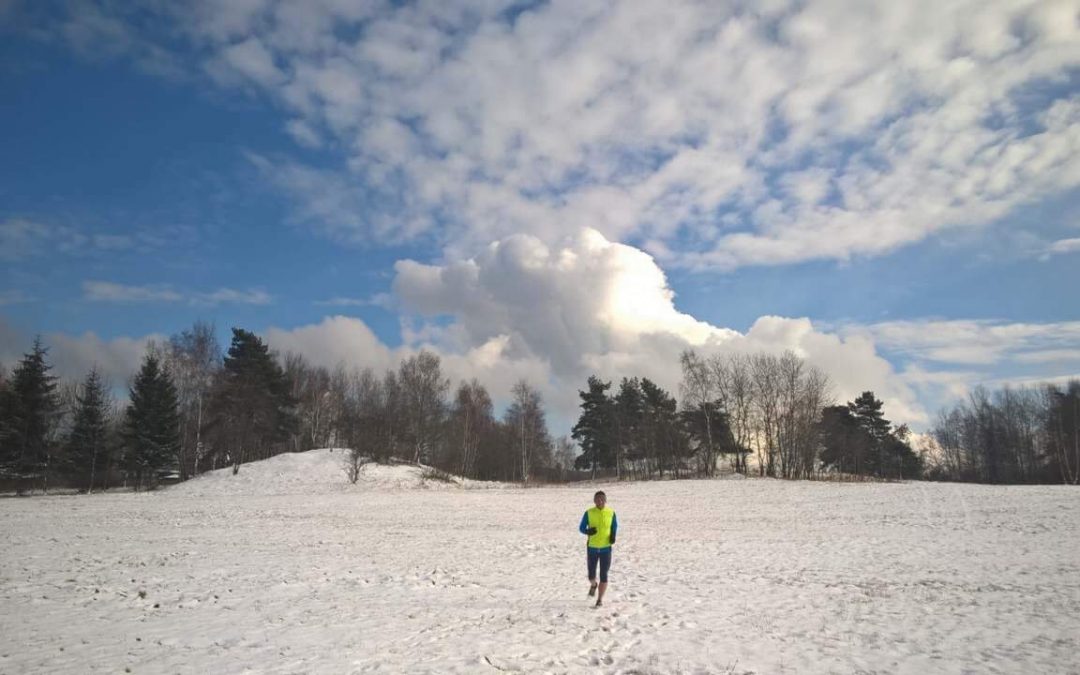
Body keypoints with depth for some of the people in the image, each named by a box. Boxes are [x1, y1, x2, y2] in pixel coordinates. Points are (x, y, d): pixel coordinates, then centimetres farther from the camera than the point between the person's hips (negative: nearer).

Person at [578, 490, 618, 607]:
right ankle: (593, 585, 45)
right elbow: (581, 528, -1)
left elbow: (615, 526, 11)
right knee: (591, 575, 10)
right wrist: (588, 531, -23)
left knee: (603, 575, -2)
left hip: (606, 548, 0)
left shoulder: (611, 513, -5)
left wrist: (613, 536, -8)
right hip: (592, 548, 1)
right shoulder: (589, 513, -8)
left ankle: (600, 599, 13)